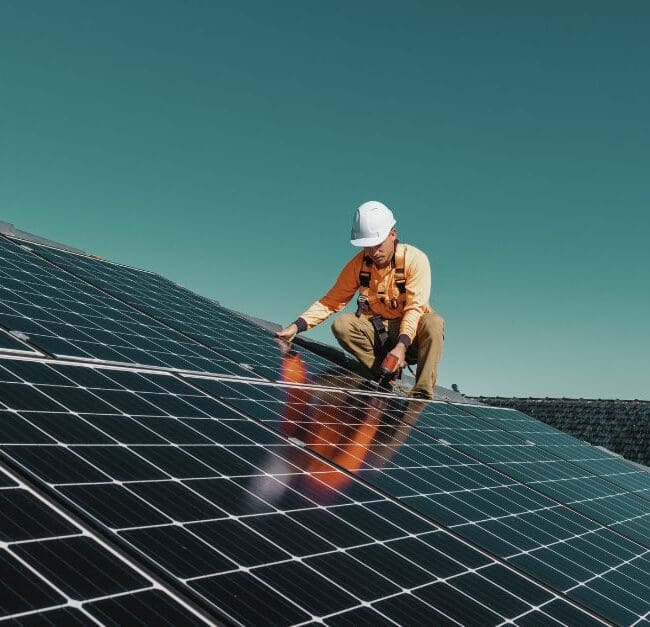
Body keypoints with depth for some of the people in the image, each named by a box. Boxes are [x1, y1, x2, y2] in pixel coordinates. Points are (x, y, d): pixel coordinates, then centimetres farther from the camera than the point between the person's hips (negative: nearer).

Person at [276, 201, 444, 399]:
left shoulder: (415, 259, -16)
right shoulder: (358, 264, -6)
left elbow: (415, 308, -22)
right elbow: (332, 301, -6)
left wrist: (402, 345, -36)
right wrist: (297, 326, -19)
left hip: (410, 331, -2)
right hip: (377, 331, 3)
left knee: (434, 323, -34)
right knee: (341, 325, -24)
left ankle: (422, 395, -31)